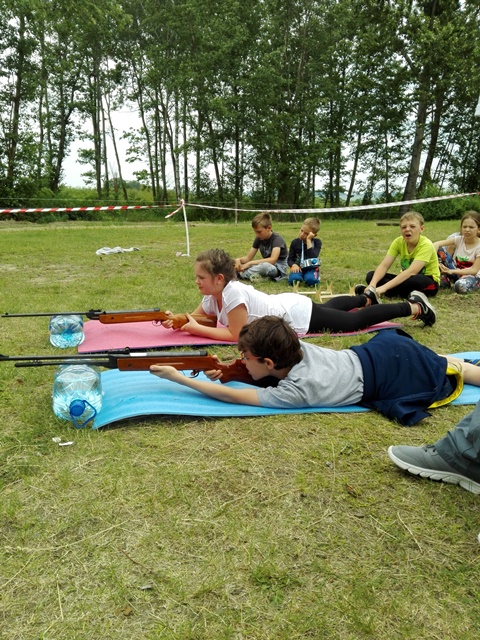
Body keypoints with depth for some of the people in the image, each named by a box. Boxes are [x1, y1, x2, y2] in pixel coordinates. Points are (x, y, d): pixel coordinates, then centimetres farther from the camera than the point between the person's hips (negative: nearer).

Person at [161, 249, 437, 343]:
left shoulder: (233, 293, -33)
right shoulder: (213, 295, -8)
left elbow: (236, 335, -31)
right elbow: (197, 317, 6)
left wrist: (196, 329, -30)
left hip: (300, 314, -7)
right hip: (288, 304, 7)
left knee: (355, 321, 8)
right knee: (330, 306, 33)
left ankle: (414, 306, 23)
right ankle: (366, 297, 57)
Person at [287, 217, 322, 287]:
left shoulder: (317, 242, -3)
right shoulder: (295, 242, 1)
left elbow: (313, 257, -21)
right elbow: (290, 259, 3)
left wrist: (308, 240, -21)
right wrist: (293, 265, -22)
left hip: (311, 268, -1)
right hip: (298, 267, 1)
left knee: (311, 280, -35)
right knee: (293, 280, -33)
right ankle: (300, 275, 1)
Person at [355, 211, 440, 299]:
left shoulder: (426, 245, -23)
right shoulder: (398, 242, -8)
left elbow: (411, 272, -35)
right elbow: (384, 265, -16)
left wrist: (384, 287, -45)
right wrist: (372, 285, -36)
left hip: (429, 282, -5)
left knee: (413, 280, -41)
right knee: (371, 275, -13)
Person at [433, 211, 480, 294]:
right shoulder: (459, 239, -7)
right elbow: (436, 244, -16)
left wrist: (451, 271, -29)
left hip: (472, 276, -4)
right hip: (456, 272, 4)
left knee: (461, 286, -43)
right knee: (439, 249, -14)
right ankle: (444, 281, -7)